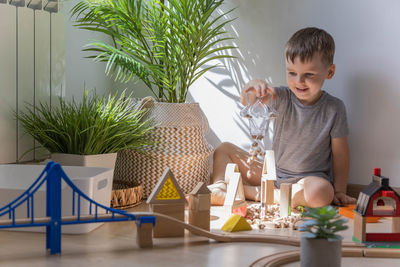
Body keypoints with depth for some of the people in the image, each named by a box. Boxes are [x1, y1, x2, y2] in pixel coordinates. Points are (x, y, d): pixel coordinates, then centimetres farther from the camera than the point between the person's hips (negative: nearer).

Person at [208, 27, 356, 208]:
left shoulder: (334, 108, -10)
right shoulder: (282, 98, -4)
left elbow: (340, 154, -5)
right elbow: (246, 101, -21)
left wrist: (339, 191, -9)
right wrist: (253, 86, -43)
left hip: (308, 179, -3)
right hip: (273, 173, 4)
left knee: (321, 193, -39)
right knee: (224, 149, 4)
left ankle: (250, 192, -27)